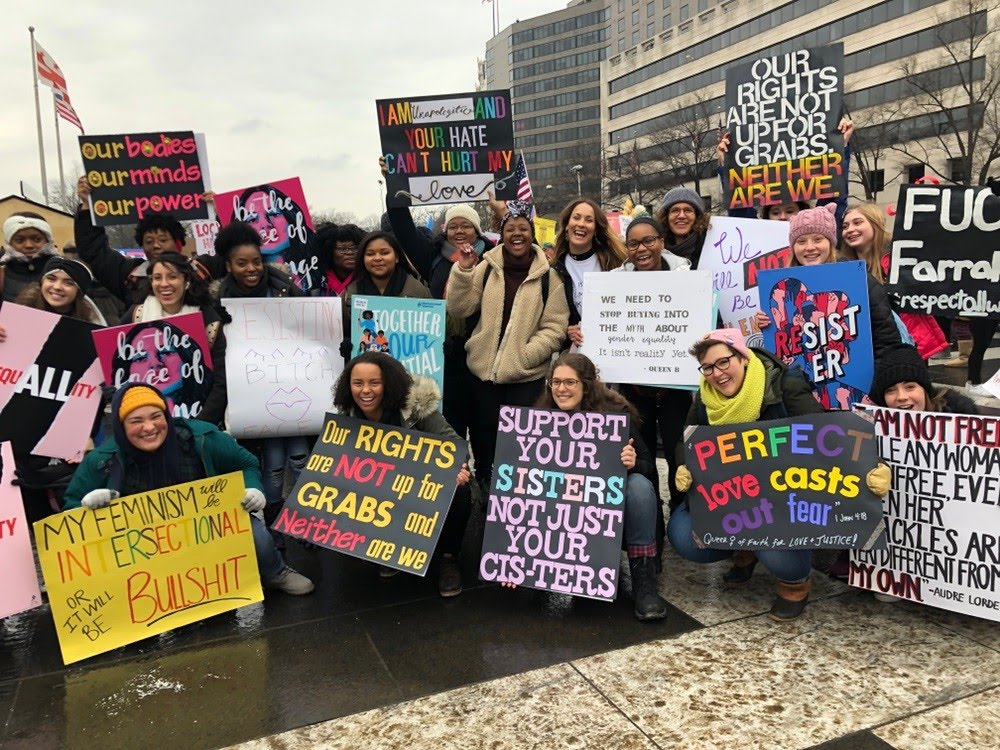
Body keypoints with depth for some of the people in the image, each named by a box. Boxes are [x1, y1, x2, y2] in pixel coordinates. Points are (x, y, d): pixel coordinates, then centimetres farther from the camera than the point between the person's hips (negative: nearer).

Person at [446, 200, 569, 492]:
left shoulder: (548, 276, -2)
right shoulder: (486, 267, 3)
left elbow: (555, 328, -6)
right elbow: (459, 308, -1)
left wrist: (524, 355, -16)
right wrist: (463, 270, -13)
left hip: (528, 374, -2)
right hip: (483, 368, 3)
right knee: (483, 433, 15)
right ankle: (485, 486, 36)